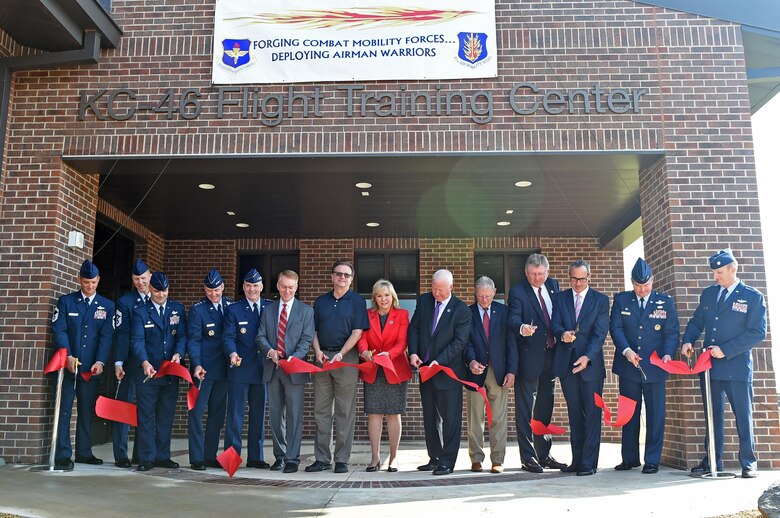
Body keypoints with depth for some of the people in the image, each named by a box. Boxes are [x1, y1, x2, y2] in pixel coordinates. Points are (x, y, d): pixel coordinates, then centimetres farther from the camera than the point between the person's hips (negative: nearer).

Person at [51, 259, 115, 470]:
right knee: (64, 410, -2)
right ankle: (62, 455, 1)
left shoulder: (107, 306, 9)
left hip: (92, 368, 2)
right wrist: (68, 356, -15)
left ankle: (84, 452, 18)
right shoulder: (66, 301, 6)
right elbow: (59, 330, -3)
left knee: (87, 411, 9)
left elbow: (107, 336, 0)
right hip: (68, 365, -2)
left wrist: (100, 361, -13)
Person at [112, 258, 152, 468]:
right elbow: (122, 334, -6)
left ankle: (141, 454, 16)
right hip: (132, 362, -3)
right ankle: (121, 455, 6)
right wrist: (118, 362, -13)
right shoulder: (125, 301, 2)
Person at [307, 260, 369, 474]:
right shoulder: (320, 301, 14)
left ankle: (341, 459, 6)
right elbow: (313, 330, 13)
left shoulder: (357, 301, 3)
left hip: (346, 358, -3)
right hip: (322, 358, 4)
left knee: (344, 412, 0)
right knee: (321, 410, 5)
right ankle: (321, 458, 11)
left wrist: (341, 354, -14)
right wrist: (318, 351, -4)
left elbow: (357, 332, -5)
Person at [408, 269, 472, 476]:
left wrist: (439, 361, -22)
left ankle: (447, 462, 9)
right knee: (430, 418, 13)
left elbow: (459, 342, -13)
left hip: (448, 371, -5)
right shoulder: (423, 301, 5)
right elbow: (414, 328, 7)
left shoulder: (462, 310, -9)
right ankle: (434, 458, 24)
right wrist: (413, 352, -8)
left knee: (450, 418, 0)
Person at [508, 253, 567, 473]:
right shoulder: (518, 291, -10)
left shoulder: (553, 285, 9)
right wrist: (522, 327, -44)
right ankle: (528, 457, 6)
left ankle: (544, 455, 26)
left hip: (550, 355, 7)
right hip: (529, 357, -6)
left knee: (546, 408, 15)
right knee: (525, 409, -1)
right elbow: (514, 317, -23)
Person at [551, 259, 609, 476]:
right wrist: (562, 334, -22)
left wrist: (588, 356, -19)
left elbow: (600, 332, -5)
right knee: (575, 414, 9)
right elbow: (555, 325, 2)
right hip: (566, 363, 2)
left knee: (592, 413, -2)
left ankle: (589, 462, 2)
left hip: (591, 363, -2)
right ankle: (577, 460, 15)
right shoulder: (559, 298, 11)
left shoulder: (601, 300, 3)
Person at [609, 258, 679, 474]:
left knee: (656, 415, 2)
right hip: (628, 367, 1)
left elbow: (672, 332, 1)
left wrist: (668, 353, -17)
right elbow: (615, 328, -3)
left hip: (655, 367, -1)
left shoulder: (665, 302, 5)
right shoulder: (621, 300, 5)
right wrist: (626, 350, -18)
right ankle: (629, 458, 18)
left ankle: (652, 460, 11)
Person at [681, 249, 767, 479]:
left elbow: (757, 333, -10)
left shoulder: (753, 297, -4)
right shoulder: (708, 294, 11)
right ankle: (713, 461, 18)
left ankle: (748, 463, 15)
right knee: (712, 415, 10)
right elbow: (696, 322, 17)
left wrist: (725, 350, -16)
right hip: (709, 365, 4)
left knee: (743, 415, 3)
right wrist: (687, 340, -4)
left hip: (737, 367, -4)